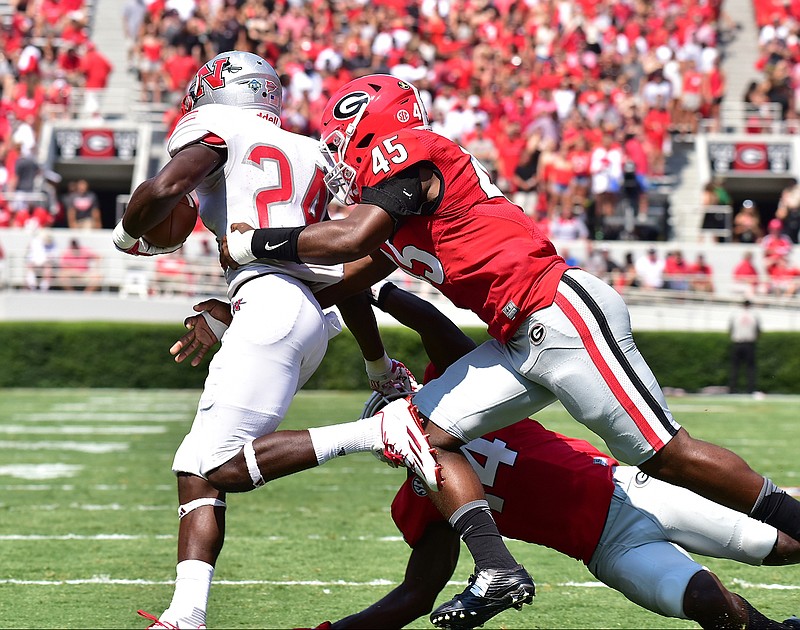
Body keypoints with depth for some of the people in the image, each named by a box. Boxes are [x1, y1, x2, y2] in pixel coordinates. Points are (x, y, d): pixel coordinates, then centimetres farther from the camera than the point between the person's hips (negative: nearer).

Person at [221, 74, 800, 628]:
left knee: (666, 455, -9)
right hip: (521, 343, 10)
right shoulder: (388, 201, 21)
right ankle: (496, 571, -6)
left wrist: (254, 244, -8)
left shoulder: (408, 156, -8)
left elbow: (351, 240, -20)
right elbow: (344, 285, 27)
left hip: (562, 311, -10)